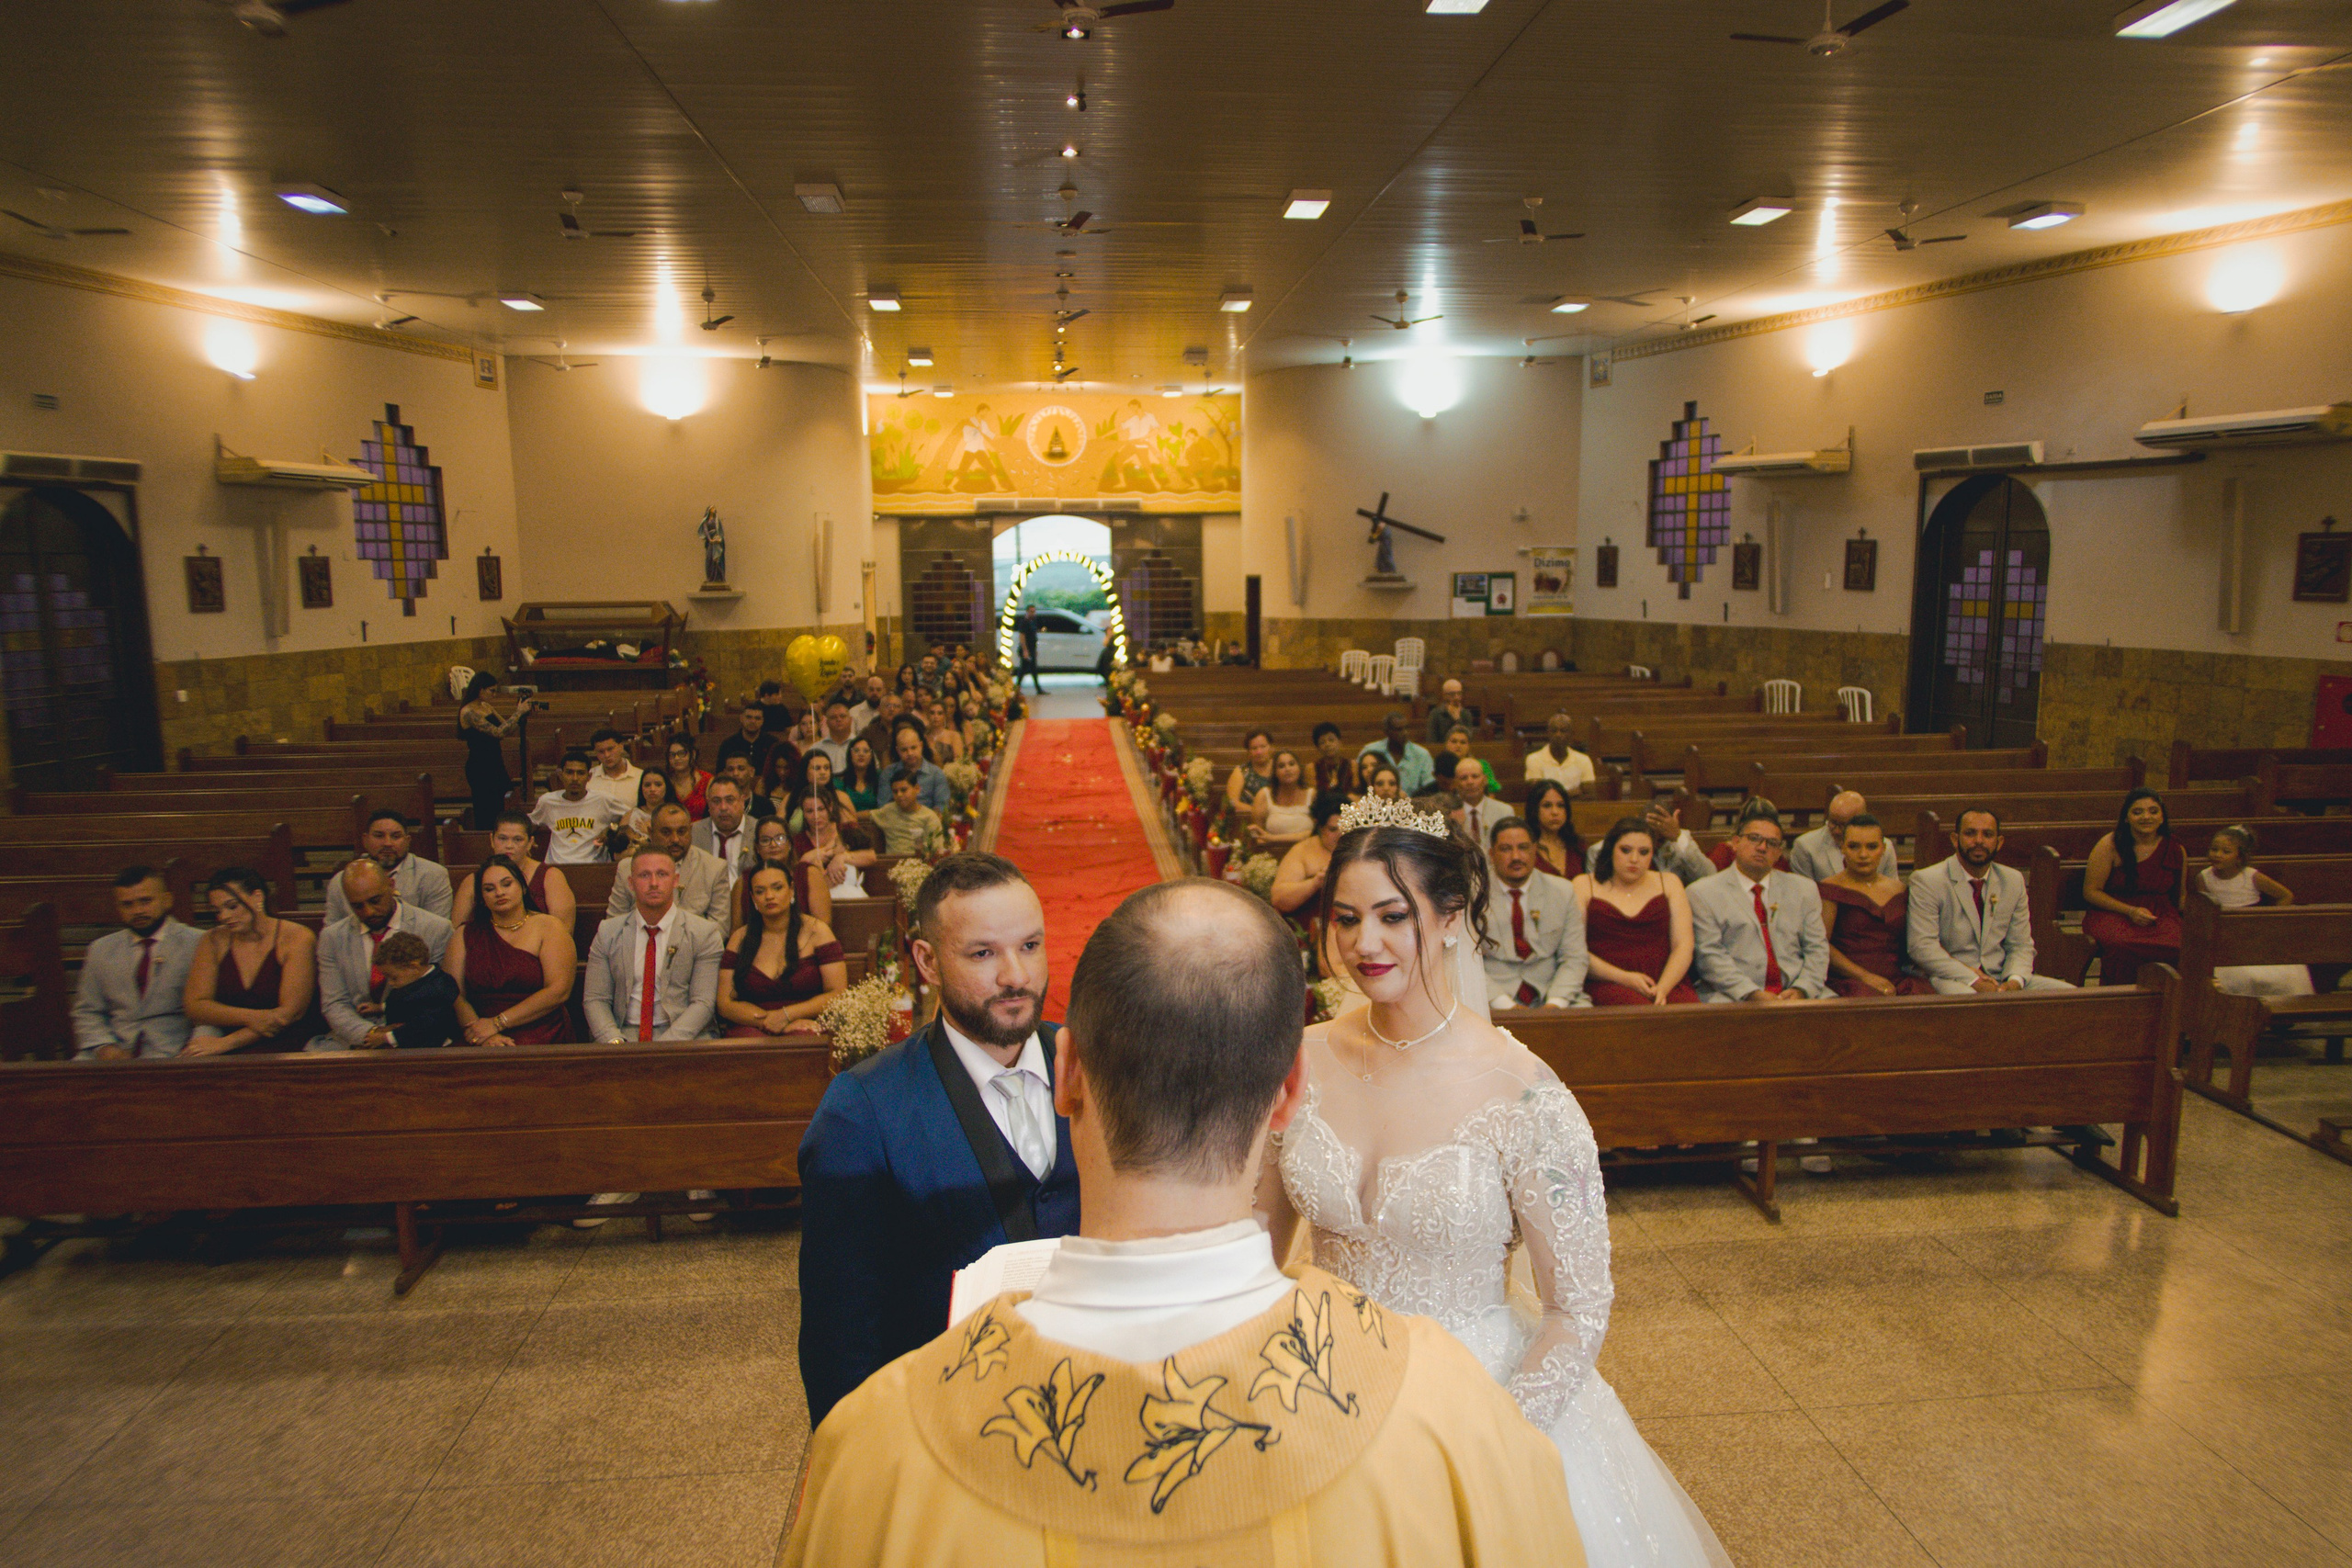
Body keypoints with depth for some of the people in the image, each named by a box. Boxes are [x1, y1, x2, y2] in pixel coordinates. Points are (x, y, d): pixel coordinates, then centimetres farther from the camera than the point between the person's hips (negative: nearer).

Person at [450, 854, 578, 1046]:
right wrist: (484, 1037, -15)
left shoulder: (549, 927, 7)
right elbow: (453, 994, 3)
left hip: (541, 1039, -1)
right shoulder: (465, 935, 15)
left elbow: (558, 991, -5)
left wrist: (497, 1023, -9)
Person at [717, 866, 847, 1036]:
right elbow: (725, 1004, 7)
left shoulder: (816, 931, 7)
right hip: (755, 1029, 2)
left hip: (809, 1027, -2)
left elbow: (838, 995, 0)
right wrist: (767, 1021, -11)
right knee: (750, 1038, -34)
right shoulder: (740, 938, 13)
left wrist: (787, 1015, -10)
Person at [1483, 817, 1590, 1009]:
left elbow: (1574, 958, 5)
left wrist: (1555, 1003, -13)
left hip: (1549, 996, 2)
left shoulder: (1562, 892, 10)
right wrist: (1506, 1006, -19)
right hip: (1494, 1000, -2)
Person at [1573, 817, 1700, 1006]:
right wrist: (1624, 978, -11)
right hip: (1607, 985, -3)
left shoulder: (1669, 883, 20)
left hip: (1666, 982, 3)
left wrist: (1663, 988, -9)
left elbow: (1683, 946, 9)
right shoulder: (1584, 886, 12)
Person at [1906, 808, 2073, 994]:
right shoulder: (1926, 881, -6)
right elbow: (1922, 946, -15)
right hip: (1950, 977, -6)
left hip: (2001, 977, 6)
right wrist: (1974, 981, -23)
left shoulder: (2014, 880, 13)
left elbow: (2021, 944, 12)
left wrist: (2015, 981, -10)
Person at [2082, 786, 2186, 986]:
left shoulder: (2176, 850, 12)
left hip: (2161, 915, 3)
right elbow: (2090, 891, -1)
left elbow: (2181, 895, 23)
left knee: (2175, 947, -32)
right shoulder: (2109, 846, -1)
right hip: (2112, 912, -3)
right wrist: (2130, 911, -12)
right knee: (2122, 946, -38)